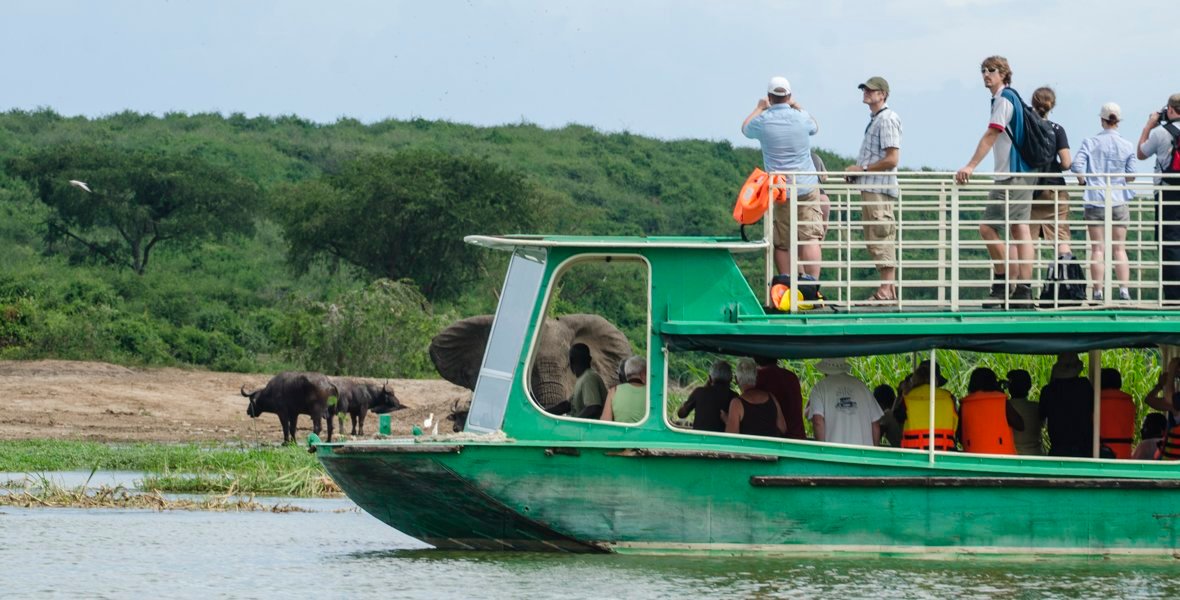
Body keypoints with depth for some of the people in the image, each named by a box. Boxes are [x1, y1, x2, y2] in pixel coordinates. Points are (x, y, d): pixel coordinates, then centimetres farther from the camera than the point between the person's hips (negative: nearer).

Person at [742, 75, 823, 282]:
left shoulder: (763, 121, -5)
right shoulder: (801, 117, -2)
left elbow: (746, 128, 20)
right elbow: (815, 127, 24)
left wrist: (760, 108, 35)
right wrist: (797, 106, 37)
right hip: (807, 187, 0)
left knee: (781, 243, 6)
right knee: (810, 238, -5)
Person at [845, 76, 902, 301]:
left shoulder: (887, 120, -11)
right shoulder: (874, 120, 19)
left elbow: (891, 159, -18)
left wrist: (863, 169, -12)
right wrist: (857, 171, 13)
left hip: (879, 188, -10)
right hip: (870, 188, 10)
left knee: (881, 239, -10)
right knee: (874, 240, 11)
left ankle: (886, 290, -11)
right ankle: (889, 288, 14)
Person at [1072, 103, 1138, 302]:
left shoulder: (1090, 143, -2)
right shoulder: (1127, 146, 1)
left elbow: (1077, 166, -10)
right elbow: (1131, 175, 0)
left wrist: (1083, 181, 9)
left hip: (1095, 201, -1)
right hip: (1119, 201, 1)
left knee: (1097, 249, 1)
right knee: (1119, 248, 6)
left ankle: (1098, 292, -4)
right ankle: (1124, 289, -4)